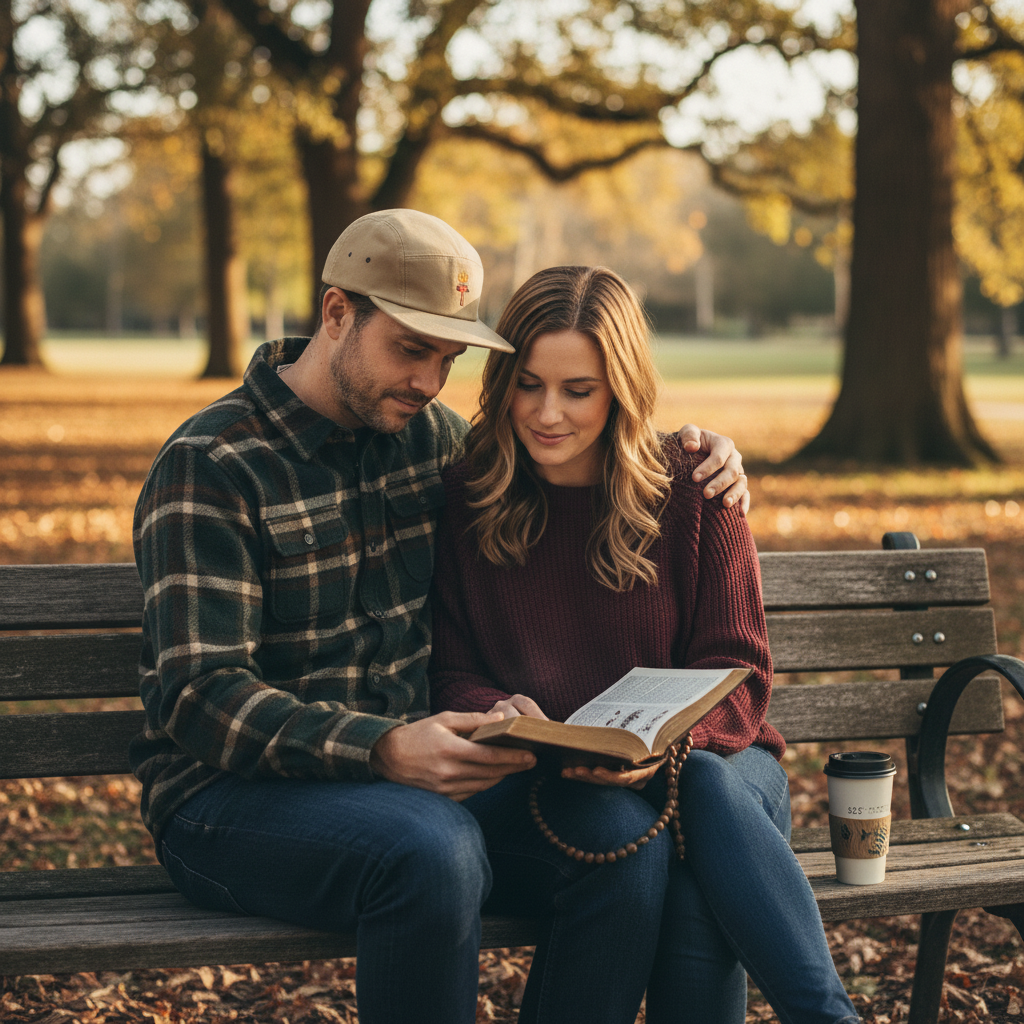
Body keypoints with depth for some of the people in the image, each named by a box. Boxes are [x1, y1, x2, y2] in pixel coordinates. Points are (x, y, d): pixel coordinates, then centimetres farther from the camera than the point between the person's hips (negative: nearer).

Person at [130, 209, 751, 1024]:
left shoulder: (427, 435, 10)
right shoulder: (210, 467, -11)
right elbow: (200, 700, -20)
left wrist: (688, 455, 9)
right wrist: (384, 749, -36)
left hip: (406, 769, 6)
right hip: (233, 791, -6)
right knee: (433, 852, -37)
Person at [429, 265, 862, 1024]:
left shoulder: (690, 488, 2)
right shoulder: (464, 500, 3)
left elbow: (738, 674, -1)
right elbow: (449, 677, 5)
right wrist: (499, 714, -20)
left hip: (703, 760, 1)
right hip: (533, 791, 0)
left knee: (708, 791, -36)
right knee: (627, 835, -35)